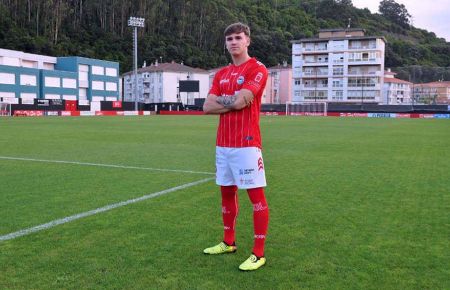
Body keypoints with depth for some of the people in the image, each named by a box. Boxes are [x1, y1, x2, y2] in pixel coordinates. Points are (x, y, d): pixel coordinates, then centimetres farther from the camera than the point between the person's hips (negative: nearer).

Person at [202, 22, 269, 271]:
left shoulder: (257, 69, -6)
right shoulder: (221, 74, 15)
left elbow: (239, 101, -19)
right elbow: (207, 107, 5)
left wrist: (220, 99, 0)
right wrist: (234, 101, -7)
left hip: (246, 144, -7)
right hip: (223, 144, 8)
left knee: (256, 195, -3)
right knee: (227, 193, 15)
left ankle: (258, 253, 4)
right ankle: (228, 242, 30)